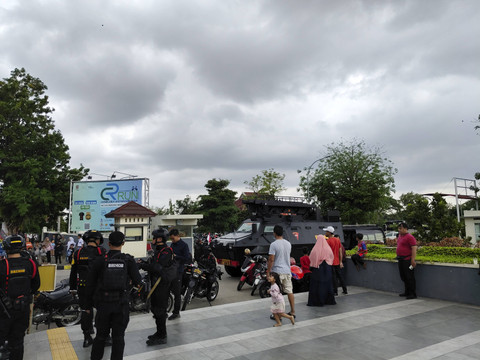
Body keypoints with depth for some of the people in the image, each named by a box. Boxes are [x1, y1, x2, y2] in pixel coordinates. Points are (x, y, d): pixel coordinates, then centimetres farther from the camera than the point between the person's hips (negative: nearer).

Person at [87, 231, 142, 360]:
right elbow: (138, 282, -5)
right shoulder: (129, 260, -8)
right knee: (118, 336, 10)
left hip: (103, 302, 1)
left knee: (101, 335, 17)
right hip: (121, 303, -1)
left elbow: (90, 284, 0)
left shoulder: (99, 260, -5)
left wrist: (89, 303, 12)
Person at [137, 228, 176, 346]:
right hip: (156, 284, 10)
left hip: (162, 285, -10)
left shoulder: (166, 251, -19)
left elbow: (158, 268, -27)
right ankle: (160, 333, 32)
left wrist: (143, 265, -24)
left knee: (159, 310, -4)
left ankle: (162, 337, 6)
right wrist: (144, 263, 0)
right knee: (156, 309, 19)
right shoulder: (159, 251, 15)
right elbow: (153, 264, 15)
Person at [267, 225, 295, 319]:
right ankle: (292, 312, 20)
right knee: (289, 291, 12)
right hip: (287, 271, 6)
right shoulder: (288, 243, 6)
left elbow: (271, 260, -16)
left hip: (277, 272, -6)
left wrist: (268, 272, -8)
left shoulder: (273, 244, -14)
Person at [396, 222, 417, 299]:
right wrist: (398, 256, 23)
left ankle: (413, 294, 4)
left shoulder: (410, 237, -15)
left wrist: (413, 260, -24)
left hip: (407, 260, -9)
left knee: (409, 278, -4)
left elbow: (414, 249, -20)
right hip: (400, 260, 9)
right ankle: (407, 292, 28)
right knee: (403, 277, 16)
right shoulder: (400, 235, 12)